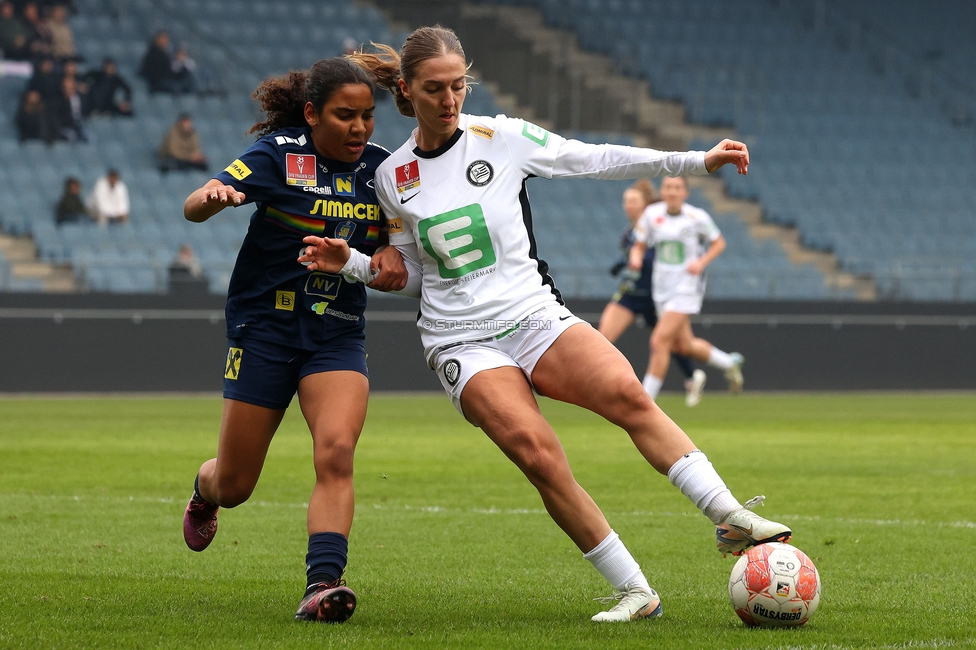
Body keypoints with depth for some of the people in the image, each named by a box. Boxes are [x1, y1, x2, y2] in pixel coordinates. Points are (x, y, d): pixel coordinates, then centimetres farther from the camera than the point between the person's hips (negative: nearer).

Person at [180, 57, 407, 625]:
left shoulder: (381, 167, 3)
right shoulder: (279, 154, -9)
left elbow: (396, 273, 12)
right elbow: (193, 208, -17)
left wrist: (390, 258, -12)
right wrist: (215, 196, -41)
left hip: (338, 337, 2)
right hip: (264, 327, -2)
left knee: (337, 451, -24)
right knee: (235, 485, 8)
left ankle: (323, 585, -28)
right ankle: (205, 491, 45)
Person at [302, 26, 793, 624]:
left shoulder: (502, 138, 1)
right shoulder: (393, 176, 6)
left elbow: (596, 160, 6)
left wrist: (699, 162, 2)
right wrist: (348, 262, -1)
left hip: (535, 316, 1)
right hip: (464, 344, 0)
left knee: (626, 393, -29)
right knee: (537, 451, -26)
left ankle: (731, 519, -33)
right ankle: (635, 591, -21)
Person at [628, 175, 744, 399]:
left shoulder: (697, 217, -10)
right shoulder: (652, 214, -1)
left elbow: (718, 242, 3)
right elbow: (639, 245, 8)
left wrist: (702, 262, -13)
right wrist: (636, 258, -15)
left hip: (687, 287, -5)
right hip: (662, 288, 5)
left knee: (659, 341, -16)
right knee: (684, 345, 14)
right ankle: (729, 363, 40)